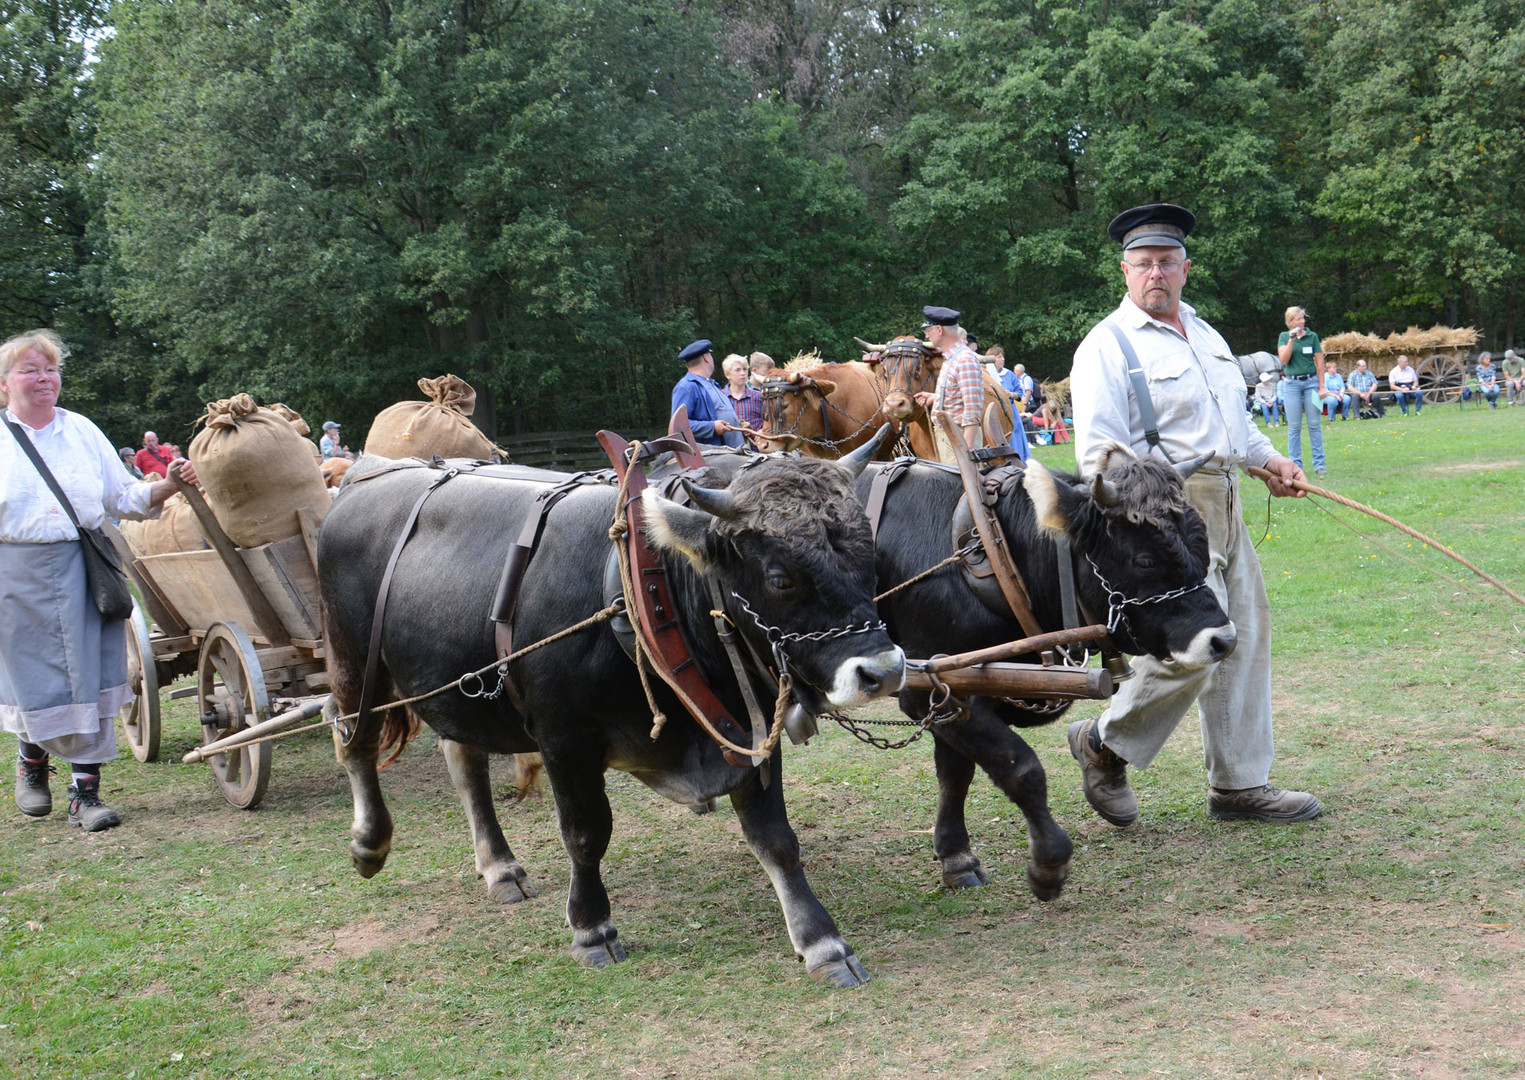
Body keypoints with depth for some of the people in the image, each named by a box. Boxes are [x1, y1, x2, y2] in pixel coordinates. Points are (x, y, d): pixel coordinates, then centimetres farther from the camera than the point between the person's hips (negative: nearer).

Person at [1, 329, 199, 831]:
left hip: (83, 571, 2)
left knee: (88, 677, -2)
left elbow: (124, 497, 10)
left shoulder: (82, 432, 9)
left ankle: (85, 792, 4)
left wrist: (168, 485, -6)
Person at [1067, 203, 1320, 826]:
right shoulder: (1108, 344, -7)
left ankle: (1240, 785, 19)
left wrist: (1266, 458, 30)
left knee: (1244, 637, 9)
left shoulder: (1205, 334, 19)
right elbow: (1098, 448, -15)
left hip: (1223, 505, 9)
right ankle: (1105, 743, 7)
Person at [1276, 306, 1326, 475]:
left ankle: (1319, 463, 3)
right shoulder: (1284, 336, 5)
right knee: (1294, 426, 0)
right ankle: (1295, 464, 5)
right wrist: (1292, 339, -15)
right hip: (1292, 383, 0)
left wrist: (1321, 385, 0)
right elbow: (1284, 359, -7)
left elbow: (1320, 362, 5)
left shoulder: (1312, 336, 5)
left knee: (1314, 424, -1)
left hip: (1311, 381, 0)